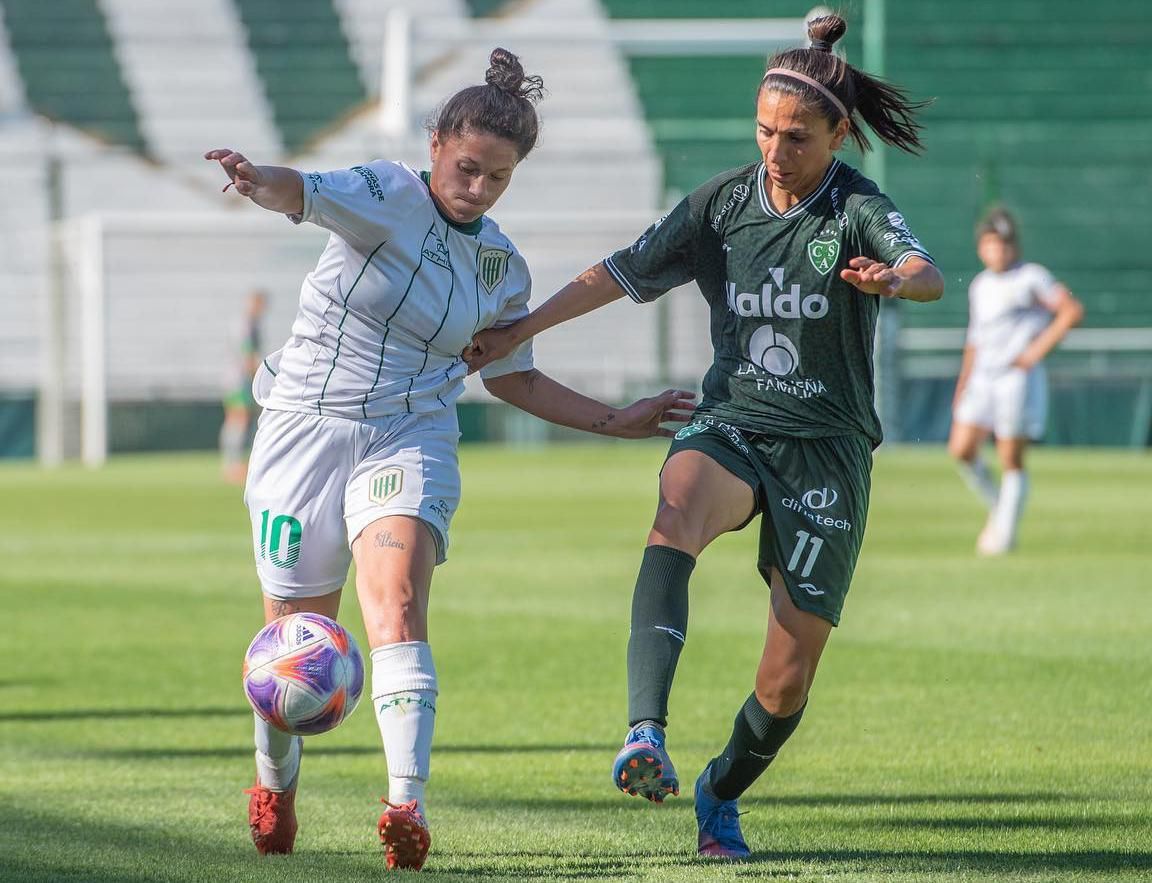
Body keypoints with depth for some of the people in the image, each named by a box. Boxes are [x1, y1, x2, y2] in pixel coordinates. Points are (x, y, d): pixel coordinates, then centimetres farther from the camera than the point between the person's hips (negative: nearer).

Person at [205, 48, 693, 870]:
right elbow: (301, 192, -30)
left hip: (409, 441, 2)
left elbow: (513, 377, 21)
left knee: (398, 608, -23)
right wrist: (258, 179, -54)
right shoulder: (385, 197, -8)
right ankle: (275, 780, 35)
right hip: (306, 426, -2)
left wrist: (617, 421, 16)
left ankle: (408, 804, -34)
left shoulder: (503, 269, 7)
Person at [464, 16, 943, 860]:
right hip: (730, 427, 2)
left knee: (787, 683, -1)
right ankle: (647, 735, -52)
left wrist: (896, 278, -54)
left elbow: (929, 274, -31)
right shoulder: (723, 202, 2)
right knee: (677, 515, -36)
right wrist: (520, 329, 14)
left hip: (826, 451, -2)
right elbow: (622, 272, 14)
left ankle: (721, 794, 33)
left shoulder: (858, 210, -10)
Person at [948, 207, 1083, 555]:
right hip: (983, 379, 6)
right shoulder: (979, 286, 16)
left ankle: (1005, 534, 0)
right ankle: (997, 508, 15)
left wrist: (1037, 350, -15)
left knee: (1011, 460, -6)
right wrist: (962, 388, 19)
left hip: (1018, 377, -6)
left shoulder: (1031, 277, -3)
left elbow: (1072, 310, -11)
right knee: (961, 449, -4)